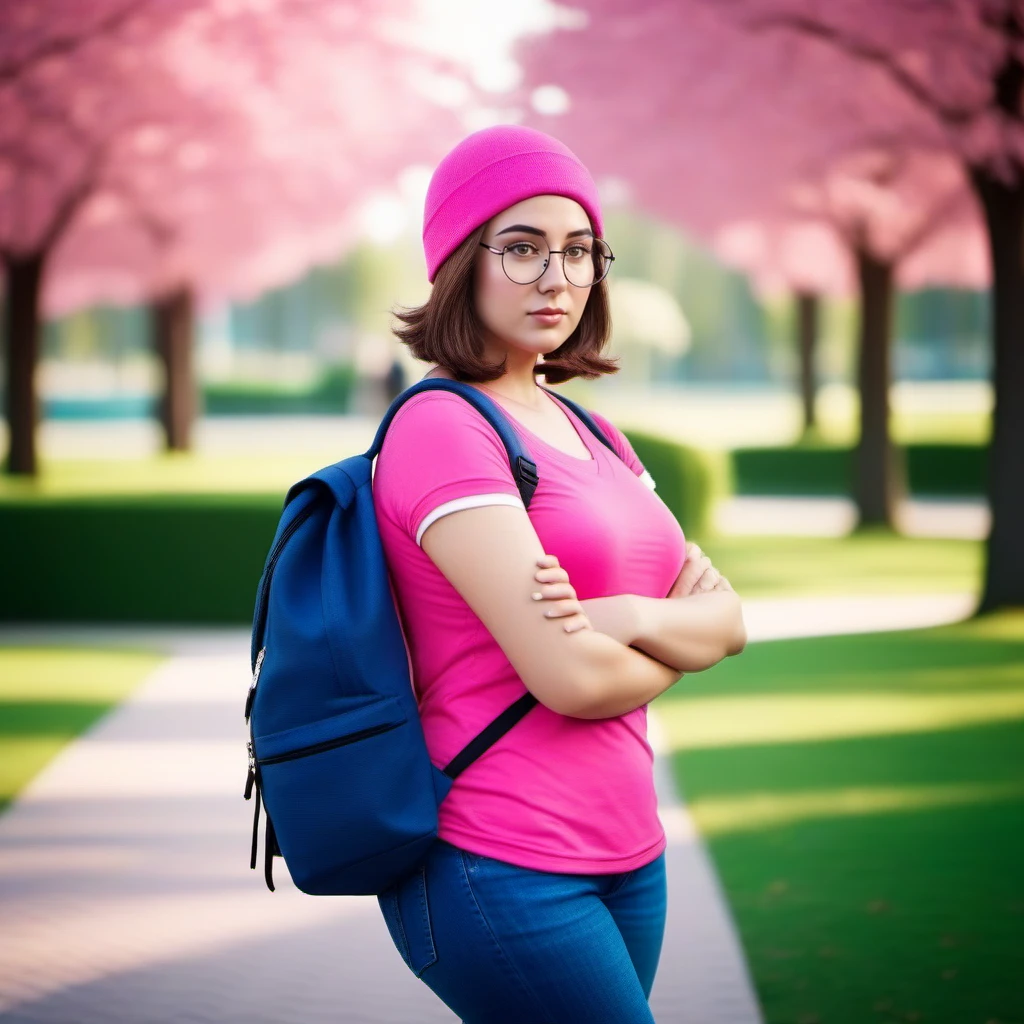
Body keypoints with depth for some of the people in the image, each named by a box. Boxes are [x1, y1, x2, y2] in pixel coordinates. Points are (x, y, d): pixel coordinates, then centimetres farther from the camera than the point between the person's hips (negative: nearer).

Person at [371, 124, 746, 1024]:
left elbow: (727, 615, 8)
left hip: (625, 854, 8)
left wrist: (629, 618, -13)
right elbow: (570, 676, -20)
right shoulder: (442, 428, -13)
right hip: (503, 872, -8)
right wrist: (676, 647, 1)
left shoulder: (589, 434, 14)